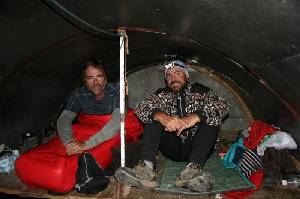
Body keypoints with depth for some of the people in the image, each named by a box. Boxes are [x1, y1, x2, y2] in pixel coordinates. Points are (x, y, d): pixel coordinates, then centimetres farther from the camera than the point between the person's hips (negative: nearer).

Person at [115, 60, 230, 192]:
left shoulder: (200, 91, 5)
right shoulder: (162, 94, 9)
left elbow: (222, 106, -13)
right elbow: (141, 108, -8)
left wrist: (195, 117, -31)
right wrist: (161, 116, -31)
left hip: (196, 147, -1)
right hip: (173, 149, 1)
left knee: (211, 117, -22)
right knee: (153, 117, -15)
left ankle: (192, 169, -42)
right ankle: (146, 168, -36)